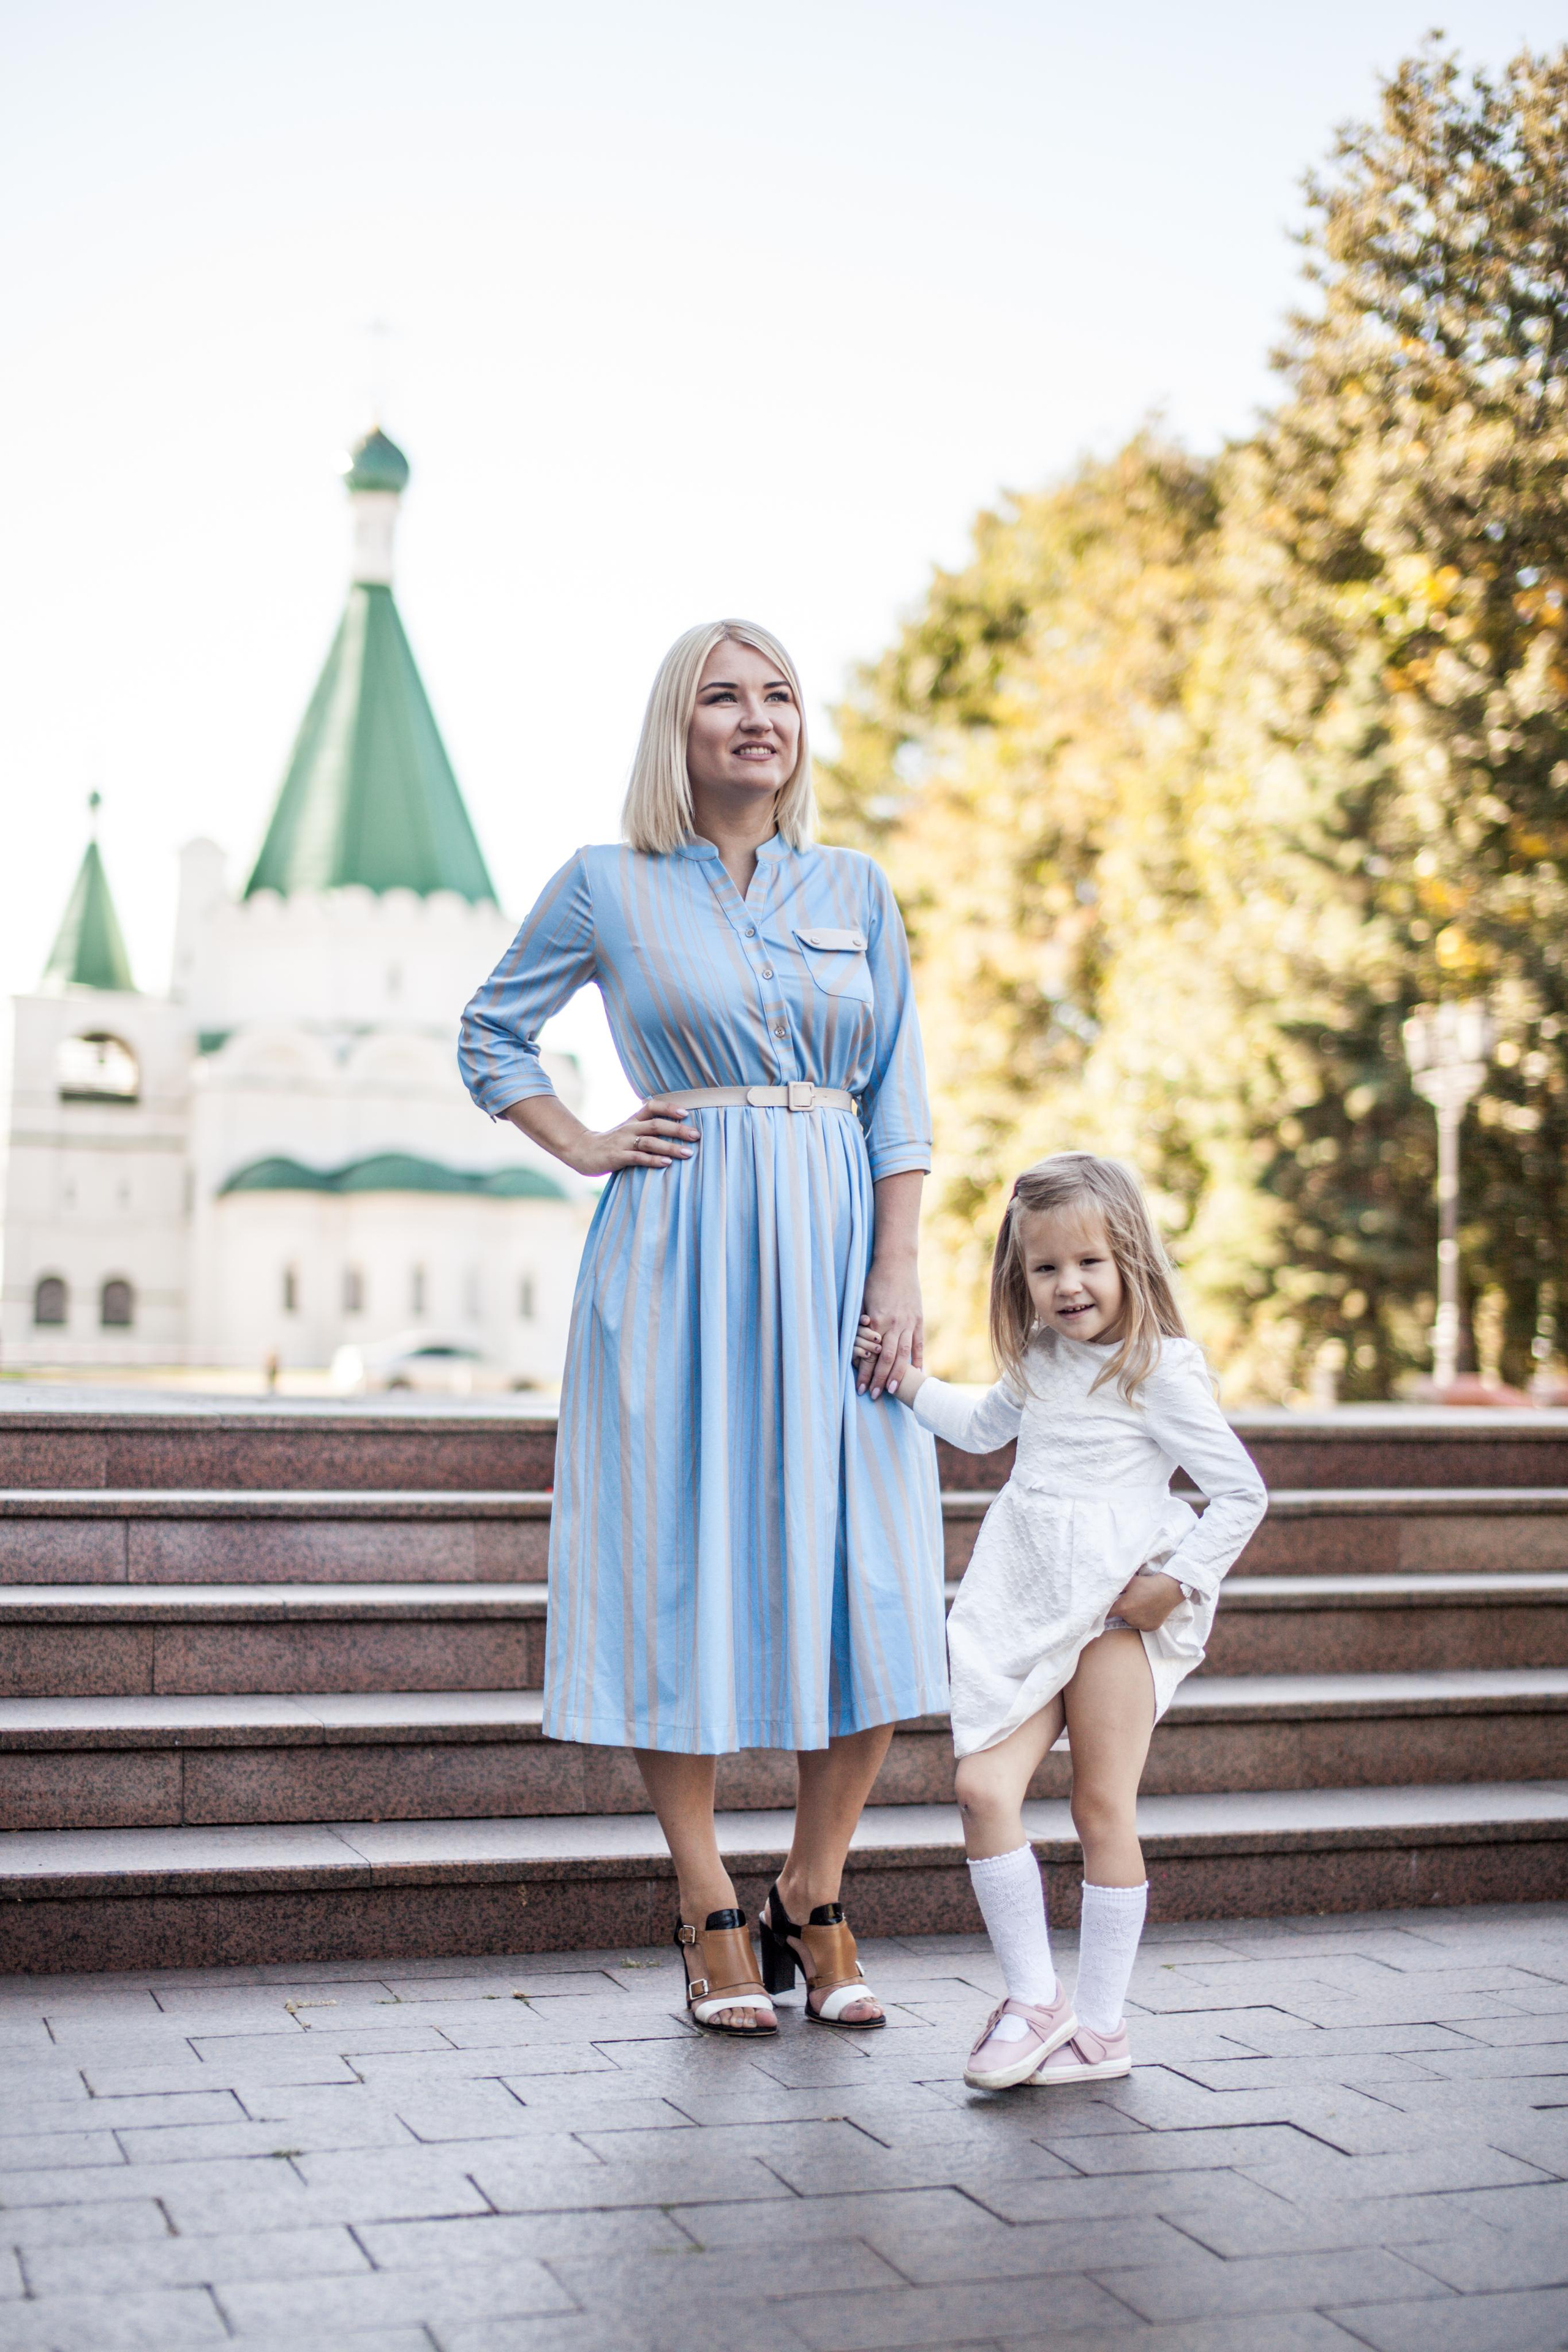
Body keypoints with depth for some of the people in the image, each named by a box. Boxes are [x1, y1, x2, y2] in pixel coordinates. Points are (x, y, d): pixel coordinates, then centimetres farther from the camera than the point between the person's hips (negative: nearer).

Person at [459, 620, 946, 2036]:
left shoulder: (857, 890, 11)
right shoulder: (607, 889, 4)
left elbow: (898, 1098, 8)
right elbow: (492, 1033, 15)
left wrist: (897, 1272, -1)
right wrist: (583, 1147, 2)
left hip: (835, 1245, 3)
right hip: (678, 1253, -2)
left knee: (867, 1582, -1)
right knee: (683, 1567, -1)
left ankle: (814, 1900, 13)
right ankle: (711, 1917, 10)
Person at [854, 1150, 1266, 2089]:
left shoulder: (1160, 1369, -8)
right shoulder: (1039, 1361, 13)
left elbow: (1243, 1493, -8)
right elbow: (985, 1426, 35)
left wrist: (1176, 1581, -12)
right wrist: (910, 1381, 25)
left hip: (1120, 1612, -6)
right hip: (1029, 1612, 6)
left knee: (1103, 1812, 0)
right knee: (983, 1789, -7)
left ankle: (1101, 2026, 11)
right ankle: (1033, 2000, 4)